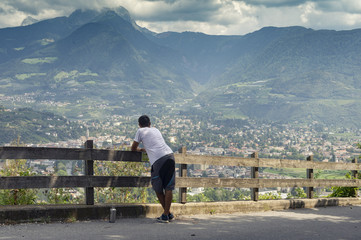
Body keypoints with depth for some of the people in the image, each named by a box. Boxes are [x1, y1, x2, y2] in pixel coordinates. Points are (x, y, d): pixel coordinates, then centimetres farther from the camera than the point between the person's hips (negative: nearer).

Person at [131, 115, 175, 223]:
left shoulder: (140, 131, 14)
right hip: (169, 155, 5)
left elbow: (133, 148, 21)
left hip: (158, 160, -5)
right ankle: (167, 214, 3)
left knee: (158, 188, 10)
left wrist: (139, 149, 41)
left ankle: (166, 215, 12)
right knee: (169, 187, 5)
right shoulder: (156, 130, 29)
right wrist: (144, 149, 52)